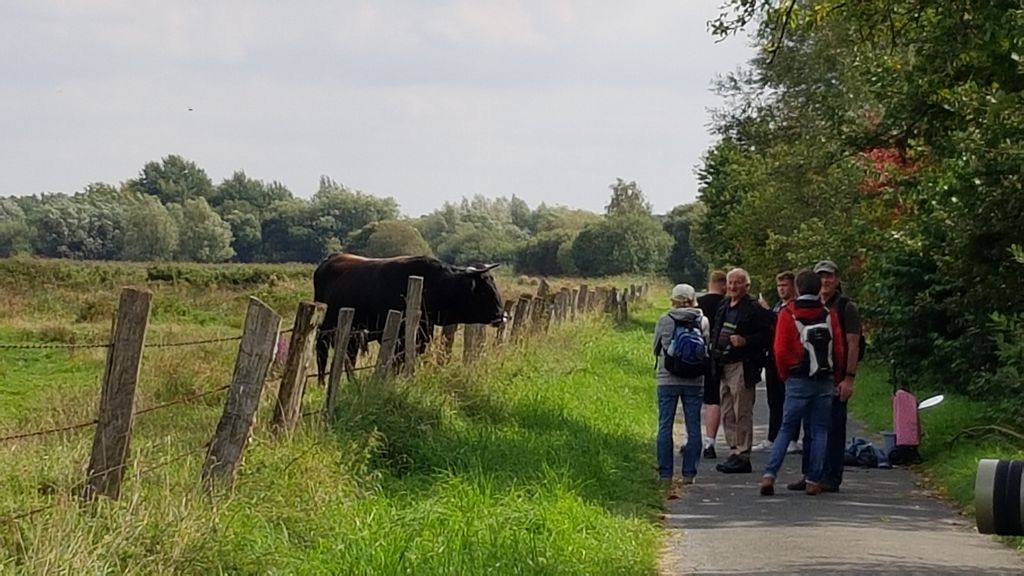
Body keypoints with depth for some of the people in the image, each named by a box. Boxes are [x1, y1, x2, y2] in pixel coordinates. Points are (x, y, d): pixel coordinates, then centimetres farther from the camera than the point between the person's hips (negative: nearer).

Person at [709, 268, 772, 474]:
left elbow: (766, 334, -12)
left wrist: (745, 341, -23)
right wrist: (714, 347, 14)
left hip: (742, 367, -9)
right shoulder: (723, 307, 16)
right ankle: (735, 452, 20)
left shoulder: (754, 309, -8)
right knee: (727, 414, 12)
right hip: (724, 367, 9)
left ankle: (743, 456, -4)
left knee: (742, 413, -7)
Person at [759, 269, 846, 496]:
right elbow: (839, 350, 3)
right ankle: (813, 481, 4)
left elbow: (780, 350, -6)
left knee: (787, 429, 4)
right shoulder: (829, 315, 3)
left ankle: (769, 475, -9)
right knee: (819, 432, 7)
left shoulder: (787, 314, -3)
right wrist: (836, 379, 14)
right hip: (825, 382, 1)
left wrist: (784, 376, 9)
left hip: (798, 381, -1)